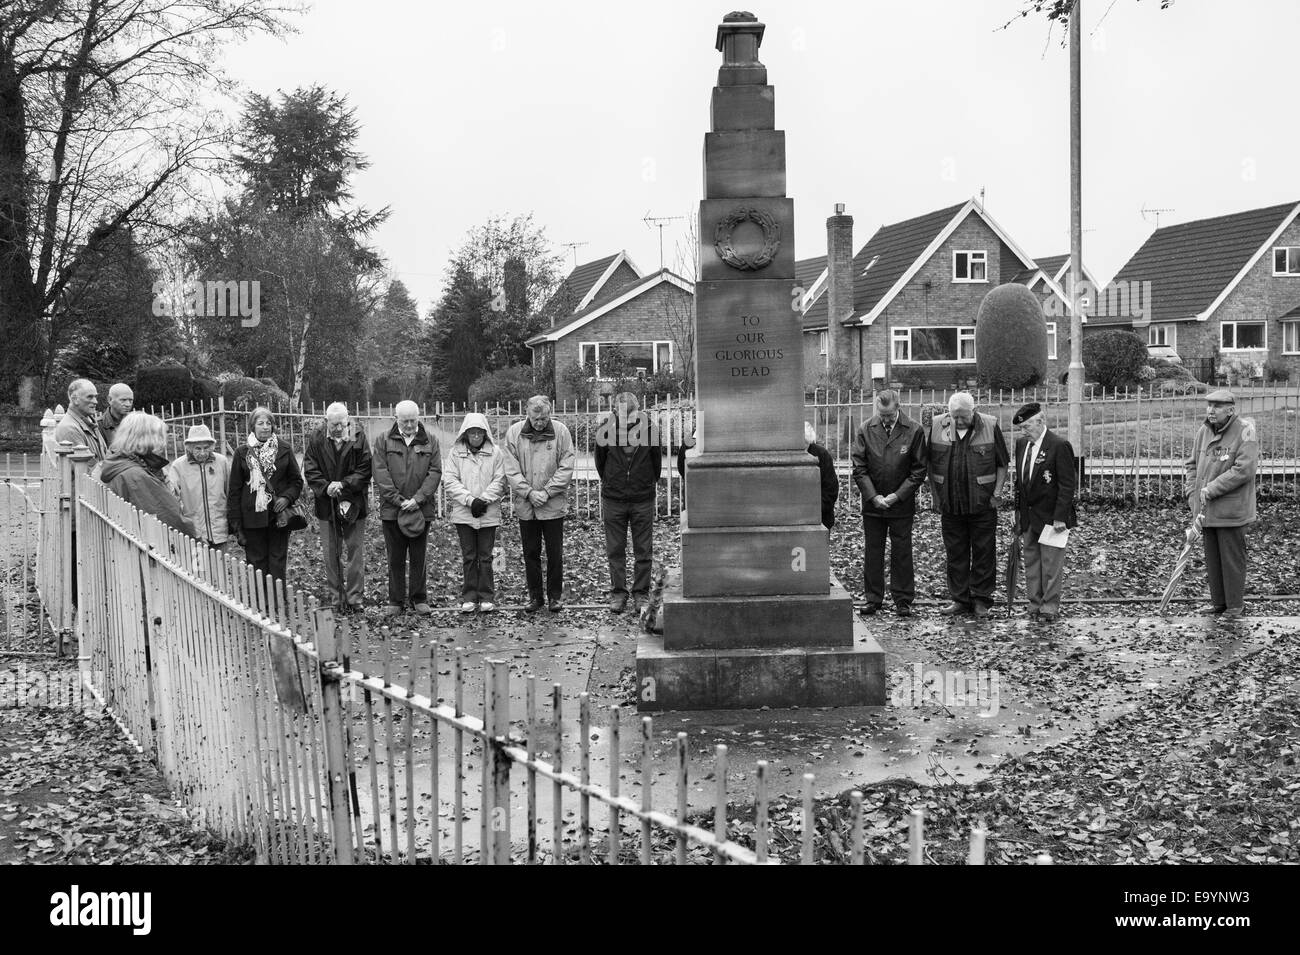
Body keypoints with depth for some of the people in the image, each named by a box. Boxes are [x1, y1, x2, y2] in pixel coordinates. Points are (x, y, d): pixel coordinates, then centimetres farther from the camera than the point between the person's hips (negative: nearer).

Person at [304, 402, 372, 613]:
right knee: (331, 554, 6)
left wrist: (344, 485, -17)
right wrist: (326, 487, -16)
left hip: (353, 503, -1)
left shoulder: (358, 438, -4)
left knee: (355, 552, 3)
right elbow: (310, 470, -1)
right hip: (327, 505, 1)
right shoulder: (317, 440, 0)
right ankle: (337, 598, 14)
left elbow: (365, 470, -6)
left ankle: (354, 598, 10)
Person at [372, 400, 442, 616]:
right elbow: (380, 473, -4)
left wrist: (417, 499, -12)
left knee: (418, 558, 6)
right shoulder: (383, 441, 3)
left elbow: (435, 472, -1)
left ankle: (419, 599, 15)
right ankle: (396, 601, 12)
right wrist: (399, 500, -12)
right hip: (391, 509, 0)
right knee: (395, 558, 5)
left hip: (422, 509, 0)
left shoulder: (430, 442, 6)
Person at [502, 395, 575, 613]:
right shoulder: (514, 433, -1)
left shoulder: (560, 432, -4)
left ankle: (555, 595, 16)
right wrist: (529, 492, -12)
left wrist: (546, 492, -13)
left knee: (555, 553, 4)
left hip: (554, 505, -1)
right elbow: (511, 470, -3)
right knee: (530, 553, 9)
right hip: (525, 505, 1)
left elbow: (566, 468, -5)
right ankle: (535, 596, 19)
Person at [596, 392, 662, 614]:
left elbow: (657, 461, 4)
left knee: (643, 551, 5)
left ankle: (641, 594, 15)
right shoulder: (606, 430, -10)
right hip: (613, 499, 1)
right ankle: (618, 593, 18)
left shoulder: (648, 428, -11)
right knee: (615, 551, 8)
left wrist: (651, 483, 11)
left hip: (643, 499, 0)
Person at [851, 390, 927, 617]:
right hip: (872, 502, 2)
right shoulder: (865, 430, -3)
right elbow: (859, 468, -1)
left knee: (901, 553, 4)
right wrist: (873, 496, -11)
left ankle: (903, 600, 12)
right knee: (872, 552, 8)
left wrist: (897, 496, -11)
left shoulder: (914, 431, -7)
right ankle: (873, 598, 17)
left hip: (902, 504, -2)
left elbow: (919, 470, -4)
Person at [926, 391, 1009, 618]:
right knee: (955, 554, 8)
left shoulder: (990, 426, -5)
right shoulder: (937, 426, 0)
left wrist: (997, 493, -2)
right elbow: (929, 461, 10)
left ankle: (981, 600, 12)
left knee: (984, 553, 3)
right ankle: (960, 599, 18)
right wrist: (936, 493, 6)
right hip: (950, 504, 2)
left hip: (982, 505, -2)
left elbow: (1002, 463, 3)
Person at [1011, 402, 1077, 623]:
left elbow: (1067, 484, -14)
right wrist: (1018, 510, 9)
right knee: (1031, 563, 10)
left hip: (1050, 517, -7)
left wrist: (1060, 517, -17)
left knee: (1051, 565, 0)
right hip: (1028, 517, 7)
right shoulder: (1022, 443, 8)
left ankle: (1050, 608, 8)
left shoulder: (1059, 445, -14)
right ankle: (1035, 605, 18)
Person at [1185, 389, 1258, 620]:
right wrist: (1193, 495, 4)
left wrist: (1212, 489, -20)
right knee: (1212, 558, 15)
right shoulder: (1203, 432, 7)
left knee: (1232, 559, 3)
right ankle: (1218, 601, 27)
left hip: (1231, 511, -6)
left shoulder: (1244, 433, -14)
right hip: (1206, 510, 6)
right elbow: (1192, 465, 16)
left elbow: (1243, 470, -21)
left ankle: (1235, 605, 15)